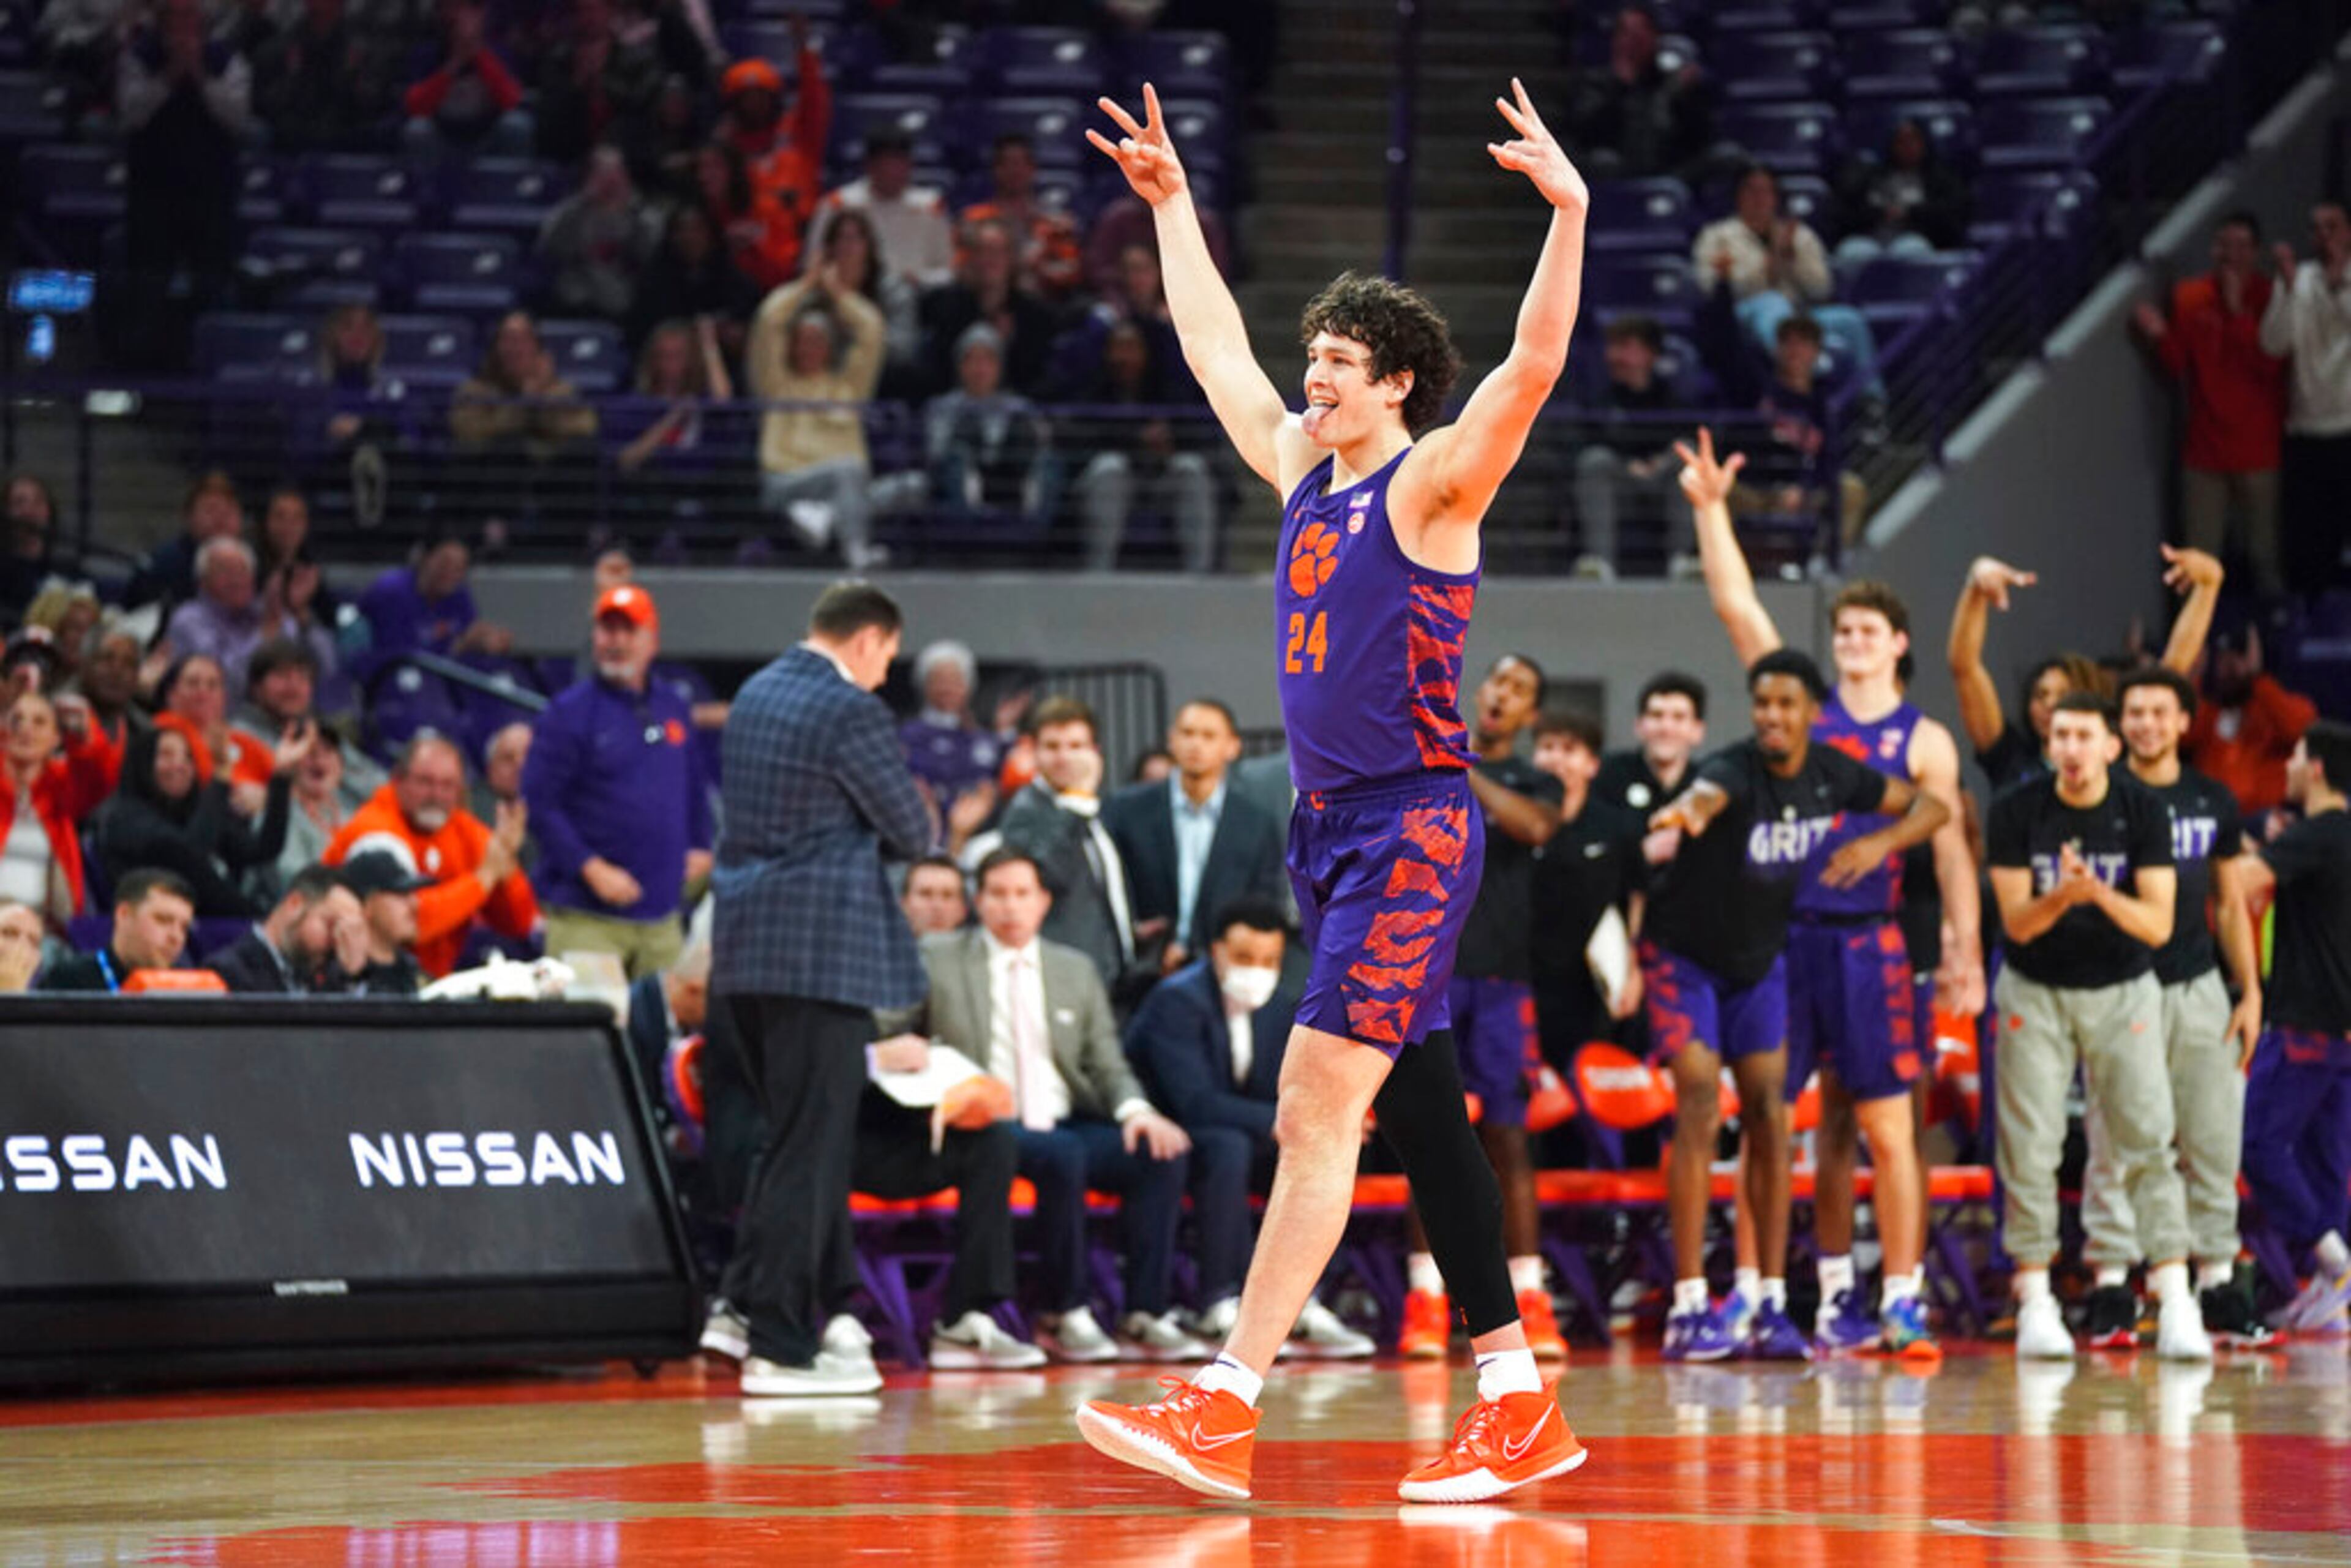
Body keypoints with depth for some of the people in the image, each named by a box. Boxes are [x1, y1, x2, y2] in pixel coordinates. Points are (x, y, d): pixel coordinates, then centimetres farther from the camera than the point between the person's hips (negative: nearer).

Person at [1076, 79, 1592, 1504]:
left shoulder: (1432, 483, -6)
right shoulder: (1304, 468, 16)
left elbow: (1534, 367, -20)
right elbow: (1217, 345, 28)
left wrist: (1569, 213, -30)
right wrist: (1172, 203, 31)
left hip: (1413, 828, -9)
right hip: (1333, 833, 9)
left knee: (1318, 1110, -14)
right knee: (1421, 1119, 8)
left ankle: (1225, 1410, -20)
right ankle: (1522, 1406, 12)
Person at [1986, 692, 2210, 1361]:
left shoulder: (2143, 812, -9)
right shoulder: (2016, 812, -10)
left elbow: (2158, 925, -14)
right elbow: (2016, 923, -11)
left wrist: (2101, 893, -32)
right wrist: (2061, 897, -32)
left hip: (2122, 992, 0)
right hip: (2036, 993, 0)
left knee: (2147, 1143, -8)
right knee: (2030, 1148, -2)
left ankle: (2176, 1306, -11)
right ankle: (2035, 1301, 7)